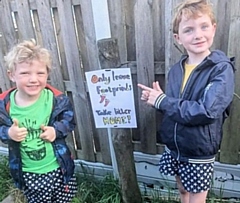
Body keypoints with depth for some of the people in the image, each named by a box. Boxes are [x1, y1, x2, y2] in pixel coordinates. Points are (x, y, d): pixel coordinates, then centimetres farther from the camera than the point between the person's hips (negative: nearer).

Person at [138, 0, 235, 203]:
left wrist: (162, 101, -22)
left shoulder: (222, 69, -18)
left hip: (199, 153, -5)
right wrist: (156, 99, -13)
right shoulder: (176, 69, -1)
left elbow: (206, 112, -28)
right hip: (174, 148, 5)